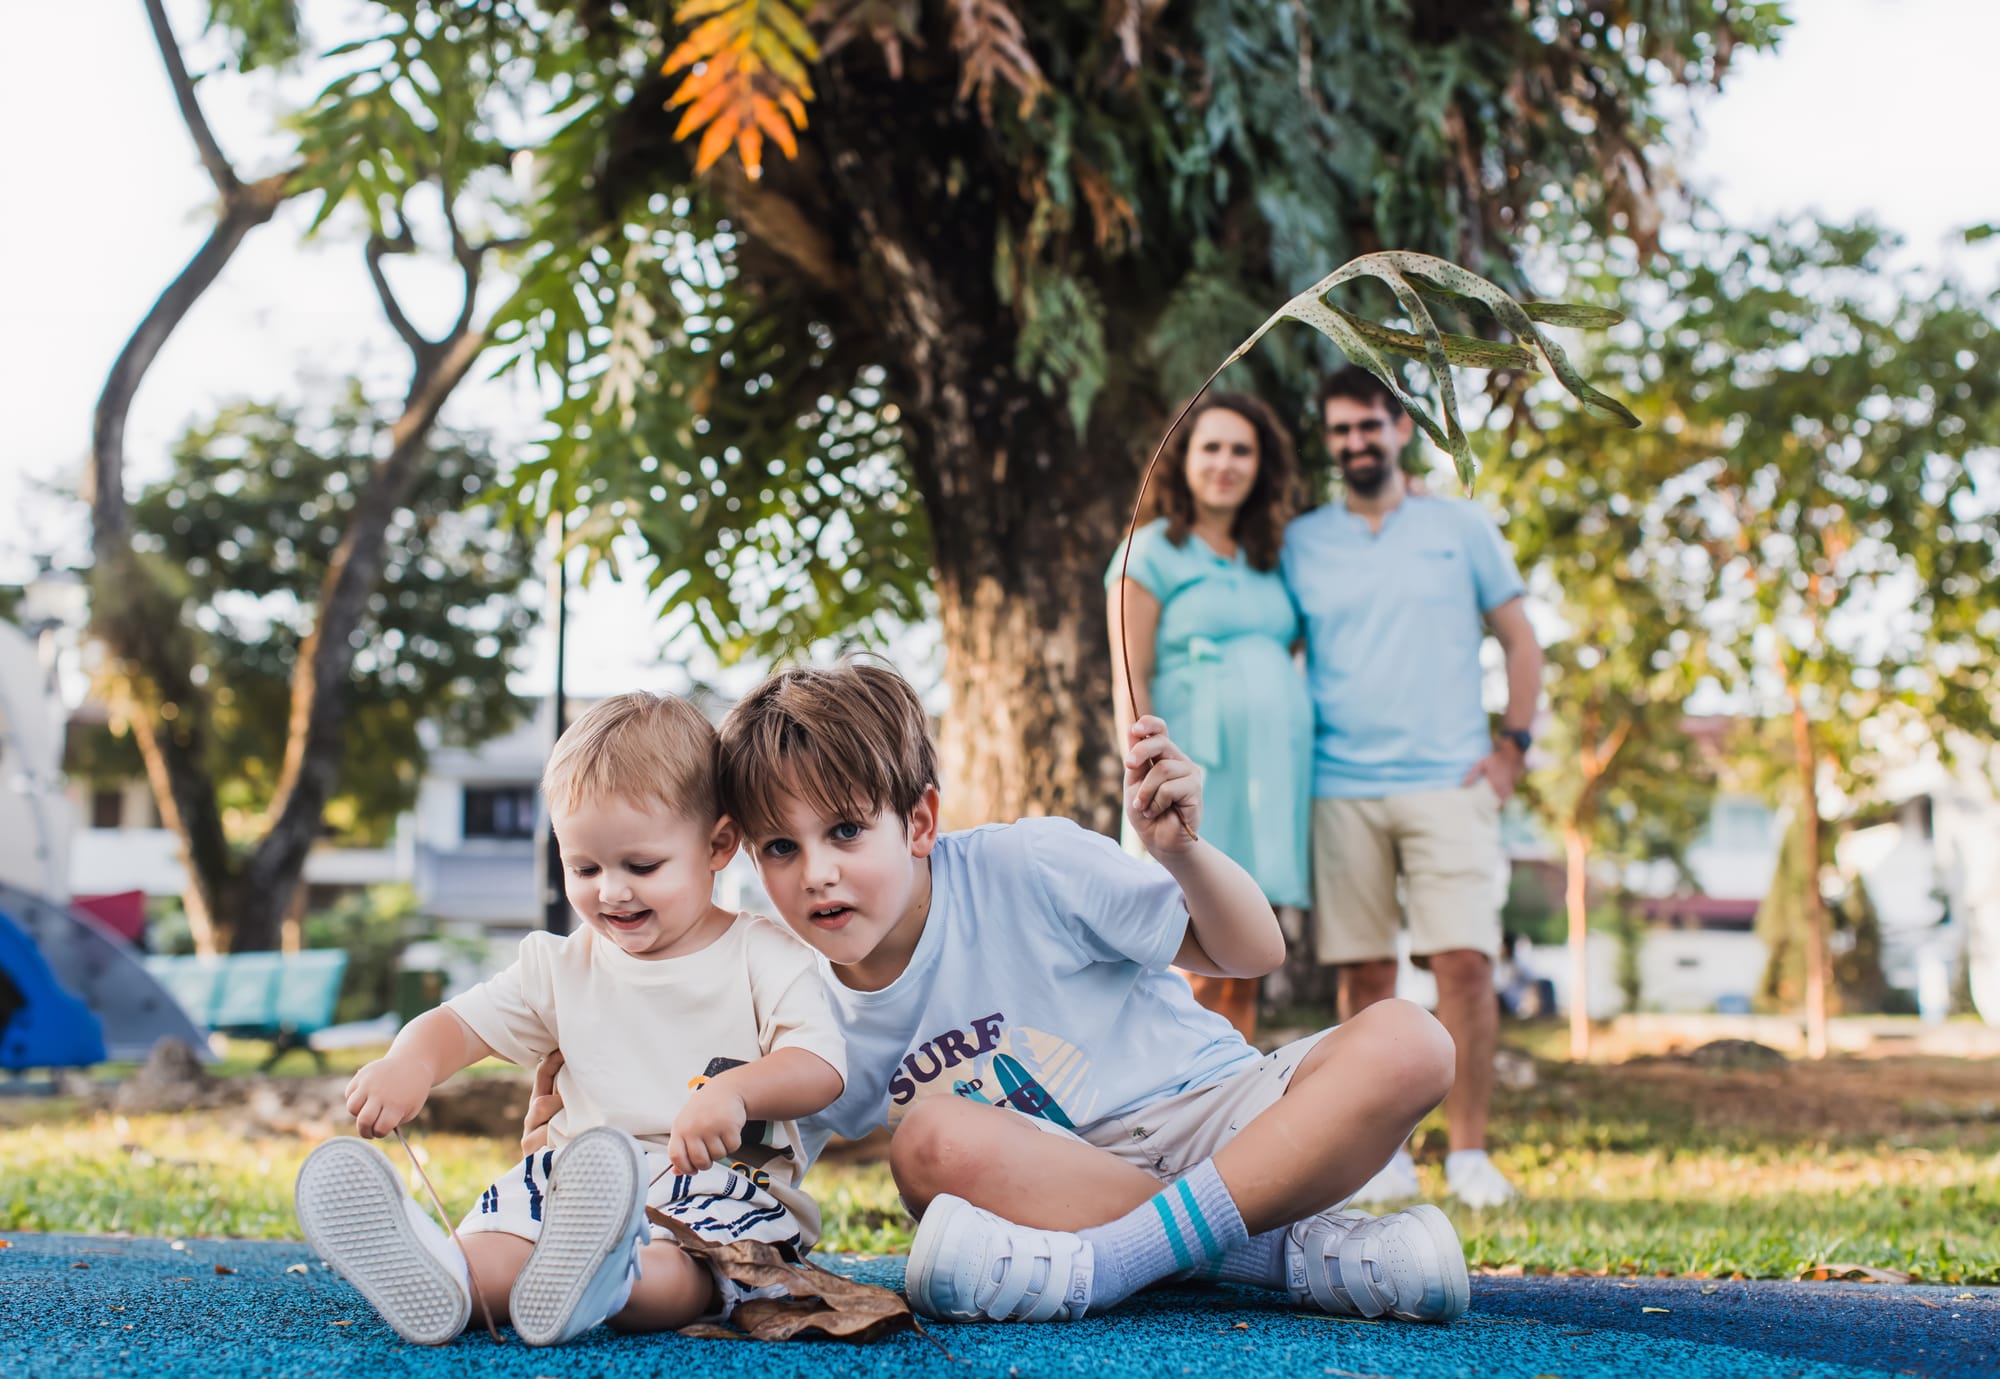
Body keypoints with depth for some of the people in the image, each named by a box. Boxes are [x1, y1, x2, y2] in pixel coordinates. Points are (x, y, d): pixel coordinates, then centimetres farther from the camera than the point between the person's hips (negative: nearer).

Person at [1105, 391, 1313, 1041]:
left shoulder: (1271, 560, 19)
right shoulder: (1152, 554, 3)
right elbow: (1130, 683, -4)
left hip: (1275, 773, 6)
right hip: (1200, 774, -6)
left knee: (1243, 980, 5)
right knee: (1202, 978, -9)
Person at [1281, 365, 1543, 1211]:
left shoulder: (1461, 529, 9)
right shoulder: (1300, 543, 11)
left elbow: (1519, 642, 12)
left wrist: (1513, 745, 1)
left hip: (1448, 784, -1)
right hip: (1339, 788, 1)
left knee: (1464, 964, -9)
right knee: (1363, 974, 2)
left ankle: (1469, 1154, 0)